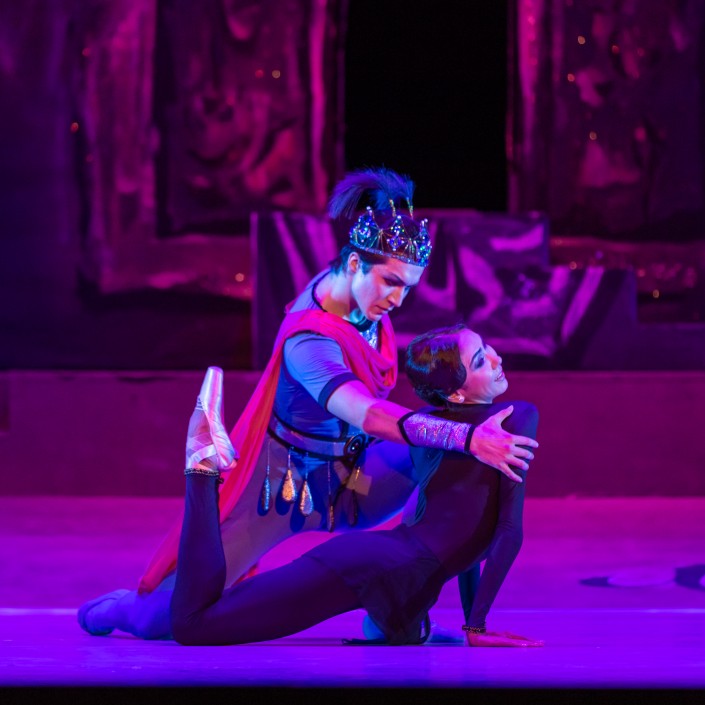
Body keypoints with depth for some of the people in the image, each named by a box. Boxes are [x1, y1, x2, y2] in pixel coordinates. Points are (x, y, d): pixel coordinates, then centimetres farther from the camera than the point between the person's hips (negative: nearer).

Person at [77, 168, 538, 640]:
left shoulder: (364, 296, -8)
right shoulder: (309, 341, -32)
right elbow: (365, 415, -49)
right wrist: (466, 437, -57)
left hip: (349, 477, 7)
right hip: (285, 488, -7)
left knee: (445, 458, -21)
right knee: (170, 616, -7)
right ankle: (127, 607, 33)